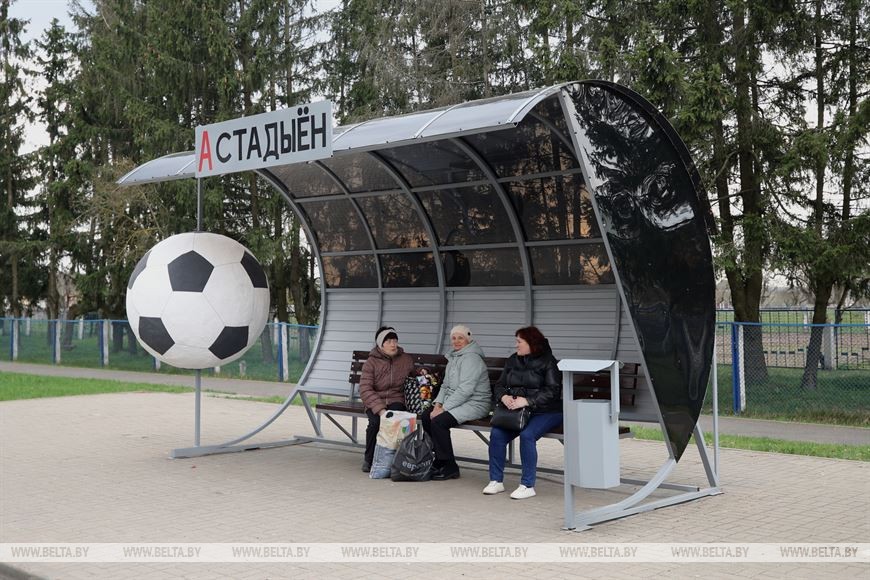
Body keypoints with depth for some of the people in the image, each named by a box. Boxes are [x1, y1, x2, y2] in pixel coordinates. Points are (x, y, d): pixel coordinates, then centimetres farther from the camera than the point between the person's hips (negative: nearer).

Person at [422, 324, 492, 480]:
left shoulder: (472, 358, -14)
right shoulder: (453, 357, 17)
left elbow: (465, 390, -22)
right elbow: (445, 385, 18)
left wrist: (443, 408, -21)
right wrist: (438, 404, 0)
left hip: (475, 404, -9)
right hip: (454, 402, 9)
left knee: (439, 421, -26)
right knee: (426, 416, -7)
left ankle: (450, 467, -15)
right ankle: (440, 461, 3)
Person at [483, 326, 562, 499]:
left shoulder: (548, 362, -4)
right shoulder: (513, 360, 15)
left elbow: (552, 391, -15)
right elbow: (499, 385, 14)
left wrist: (527, 401, -26)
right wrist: (503, 397, -11)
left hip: (545, 412, -5)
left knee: (527, 435, -32)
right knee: (496, 433, -19)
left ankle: (528, 485, -21)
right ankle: (496, 481, -7)